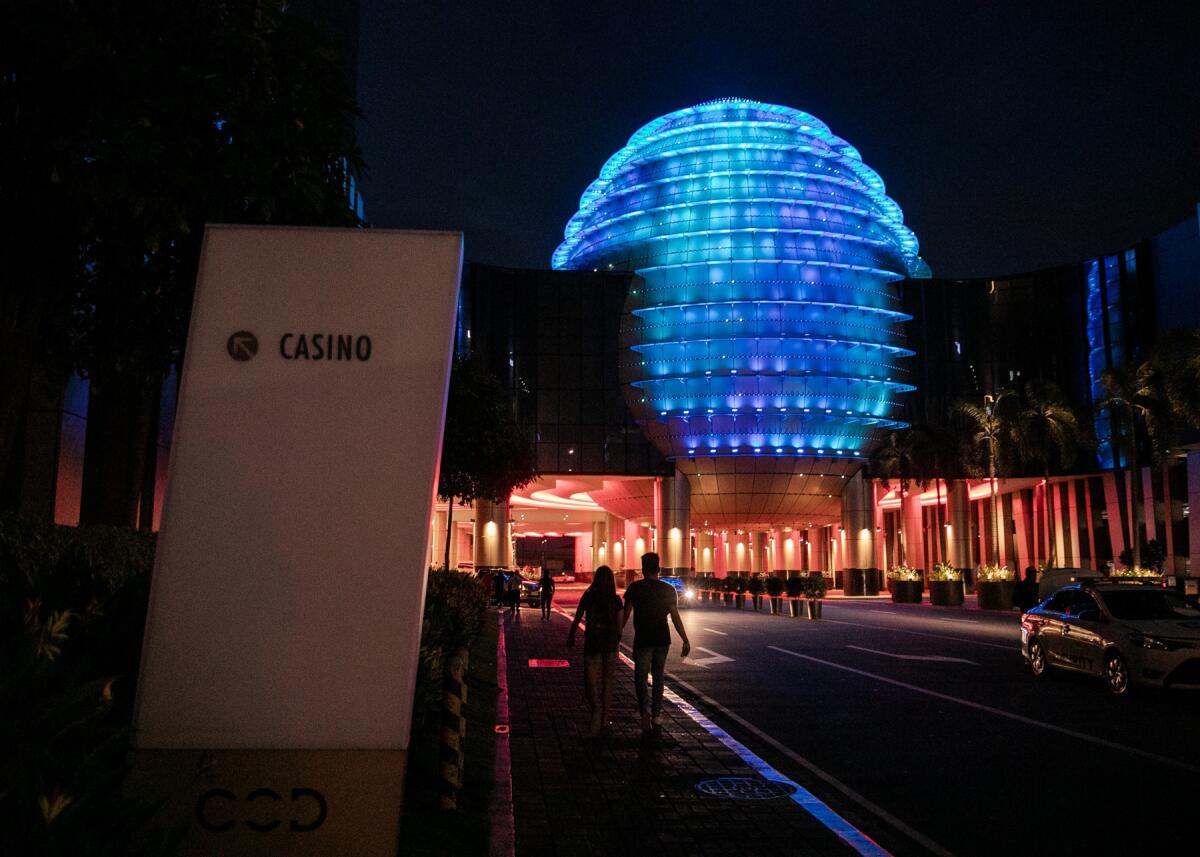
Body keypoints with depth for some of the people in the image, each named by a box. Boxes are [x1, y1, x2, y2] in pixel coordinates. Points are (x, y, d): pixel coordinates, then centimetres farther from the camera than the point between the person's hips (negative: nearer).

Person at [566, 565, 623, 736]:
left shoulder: (588, 597, -5)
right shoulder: (616, 599, -3)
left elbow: (576, 620, 0)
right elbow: (619, 624, 0)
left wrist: (571, 637, 14)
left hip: (592, 643, -2)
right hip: (610, 644, 2)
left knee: (591, 681, 3)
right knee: (607, 681, 13)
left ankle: (596, 709, -19)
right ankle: (603, 719, 19)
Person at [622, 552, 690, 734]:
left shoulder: (635, 588, -6)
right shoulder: (668, 590, 0)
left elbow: (625, 615, -5)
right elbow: (675, 617, -3)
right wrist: (686, 641, 1)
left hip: (642, 640, -3)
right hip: (662, 640, 3)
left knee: (640, 676, 2)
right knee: (658, 676, 15)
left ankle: (645, 709, -20)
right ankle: (657, 714, 17)